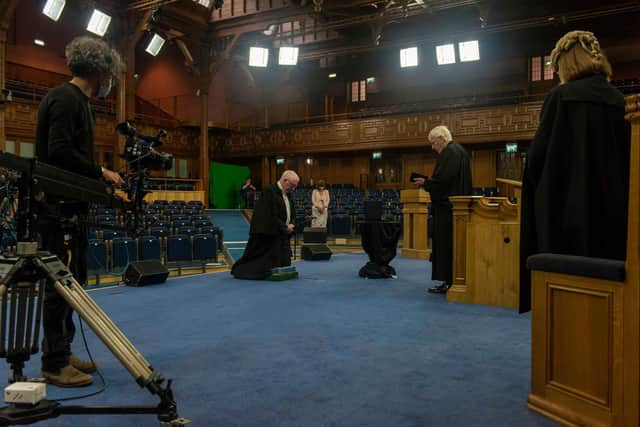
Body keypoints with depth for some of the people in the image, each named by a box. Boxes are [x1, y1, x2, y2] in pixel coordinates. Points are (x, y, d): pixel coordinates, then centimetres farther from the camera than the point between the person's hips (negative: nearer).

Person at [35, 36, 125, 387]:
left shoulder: (77, 101, 19)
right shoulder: (65, 99, -12)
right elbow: (59, 152, -23)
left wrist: (100, 178, 13)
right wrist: (101, 172, -14)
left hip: (70, 207, 11)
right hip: (58, 208, -11)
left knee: (72, 280, 15)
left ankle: (61, 354, 25)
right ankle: (54, 364, 5)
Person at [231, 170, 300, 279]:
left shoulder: (287, 193, 10)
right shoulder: (270, 192, -18)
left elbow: (292, 214, 19)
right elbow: (271, 217, -22)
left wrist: (291, 225, 0)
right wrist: (285, 227, -14)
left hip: (282, 235, 9)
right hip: (267, 235, -9)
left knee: (283, 262, 8)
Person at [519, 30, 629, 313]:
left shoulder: (562, 97, -9)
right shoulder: (620, 100, 6)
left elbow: (538, 156, -10)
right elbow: (627, 159, 11)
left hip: (567, 212, -5)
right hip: (612, 212, 5)